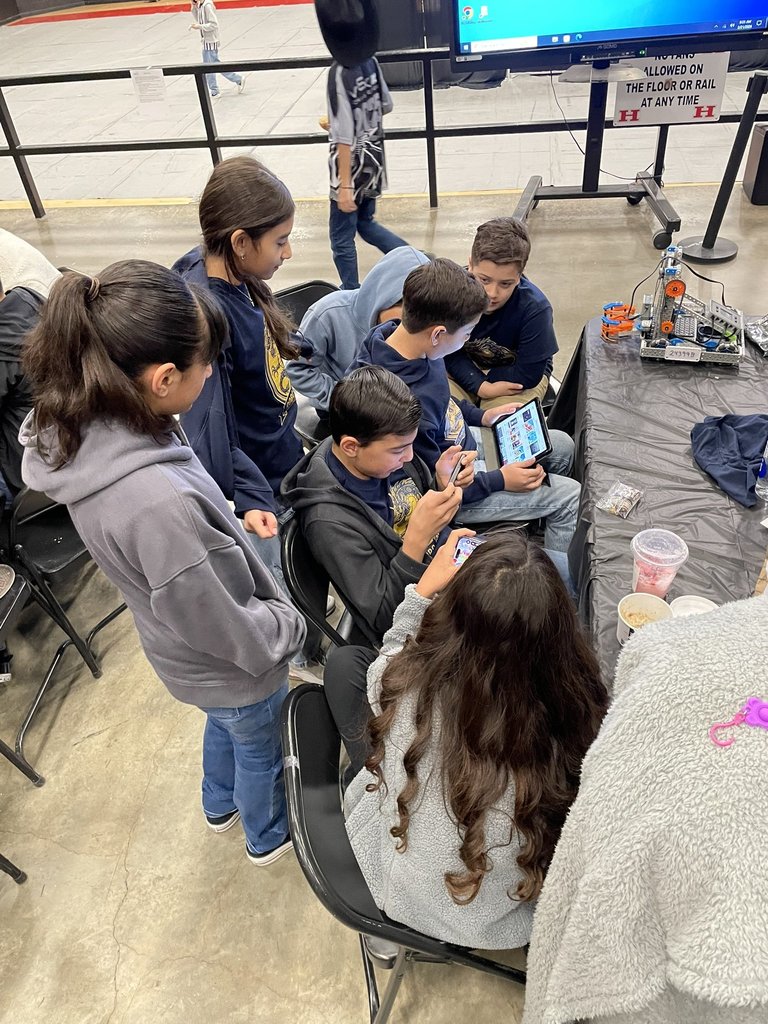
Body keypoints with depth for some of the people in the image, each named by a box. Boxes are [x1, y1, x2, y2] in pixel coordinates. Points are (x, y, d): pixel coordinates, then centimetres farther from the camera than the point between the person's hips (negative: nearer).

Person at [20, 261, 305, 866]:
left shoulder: (85, 430, -18)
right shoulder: (158, 502, -45)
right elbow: (226, 627, -30)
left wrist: (234, 521, 1)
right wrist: (289, 627, -13)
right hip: (233, 667, -7)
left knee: (224, 725, 36)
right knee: (261, 748, 26)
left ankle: (221, 805, 67)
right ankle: (269, 836, 58)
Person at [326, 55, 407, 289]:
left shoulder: (339, 73, -21)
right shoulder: (370, 61, -1)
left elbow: (345, 135, -23)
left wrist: (345, 186, -21)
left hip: (352, 165, -7)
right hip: (374, 158, 8)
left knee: (341, 238, 6)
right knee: (366, 222, 24)